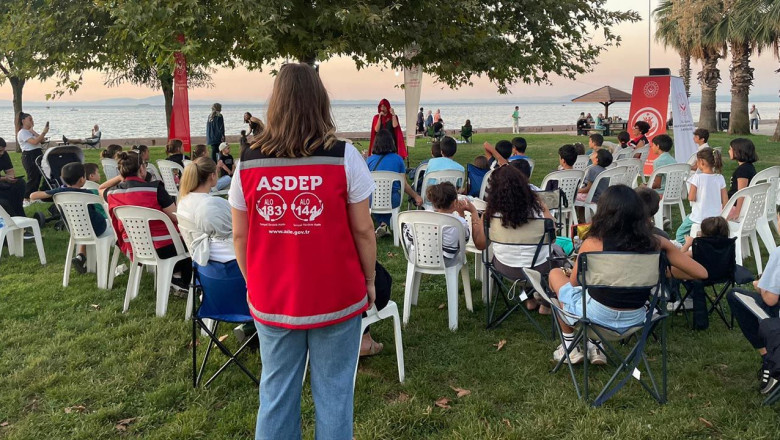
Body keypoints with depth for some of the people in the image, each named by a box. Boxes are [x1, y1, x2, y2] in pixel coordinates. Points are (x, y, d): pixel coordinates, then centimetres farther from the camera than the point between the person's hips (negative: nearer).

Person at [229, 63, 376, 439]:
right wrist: (370, 279, 7)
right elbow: (362, 229, -8)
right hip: (335, 297, -2)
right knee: (333, 394, 11)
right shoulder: (343, 157, -12)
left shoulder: (248, 162, -4)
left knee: (276, 394, 15)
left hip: (271, 300, 2)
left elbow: (240, 236, 2)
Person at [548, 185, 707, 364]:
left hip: (595, 316, -4)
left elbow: (574, 282, -4)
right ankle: (596, 347, 30)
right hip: (634, 320, 4)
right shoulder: (657, 244, -12)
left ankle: (570, 346, 31)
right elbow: (701, 273, -6)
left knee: (555, 274, 24)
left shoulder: (593, 244, -20)